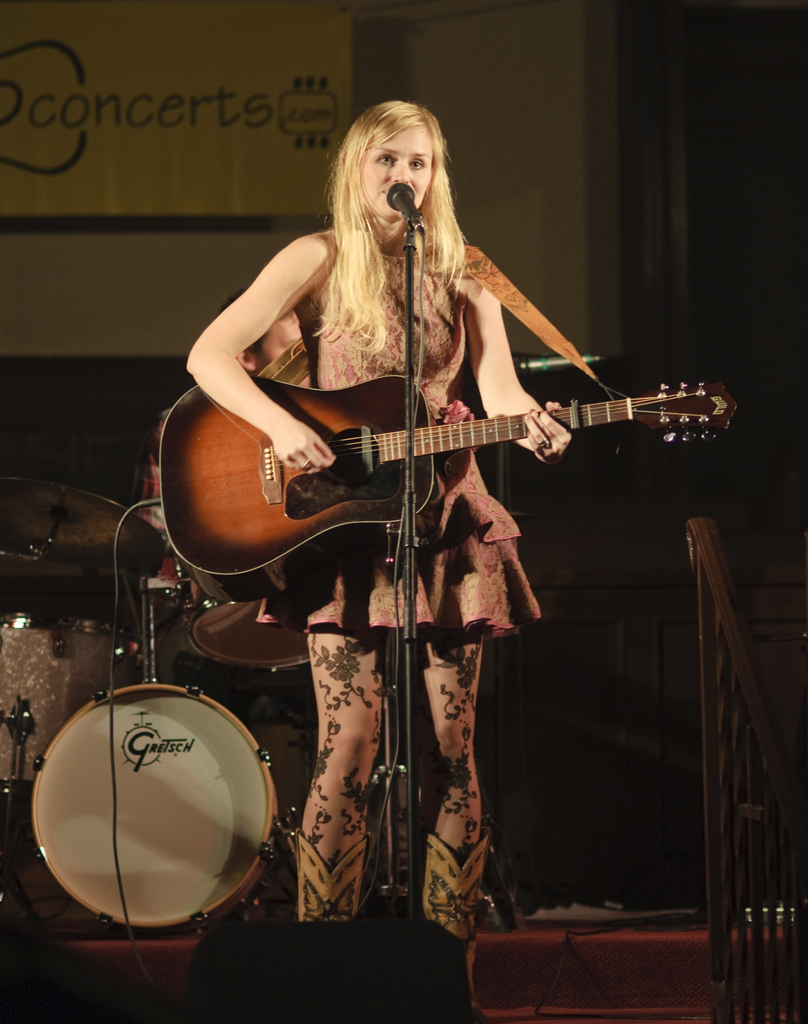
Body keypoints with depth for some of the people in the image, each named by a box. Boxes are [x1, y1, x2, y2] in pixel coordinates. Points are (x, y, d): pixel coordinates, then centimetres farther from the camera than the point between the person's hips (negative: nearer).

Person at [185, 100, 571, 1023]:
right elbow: (209, 355, -8)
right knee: (348, 752, -9)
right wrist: (281, 426, -23)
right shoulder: (321, 261, -1)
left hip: (445, 518, 3)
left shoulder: (463, 278, 9)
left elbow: (499, 390, -1)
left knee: (450, 753, 2)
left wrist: (531, 428, -23)